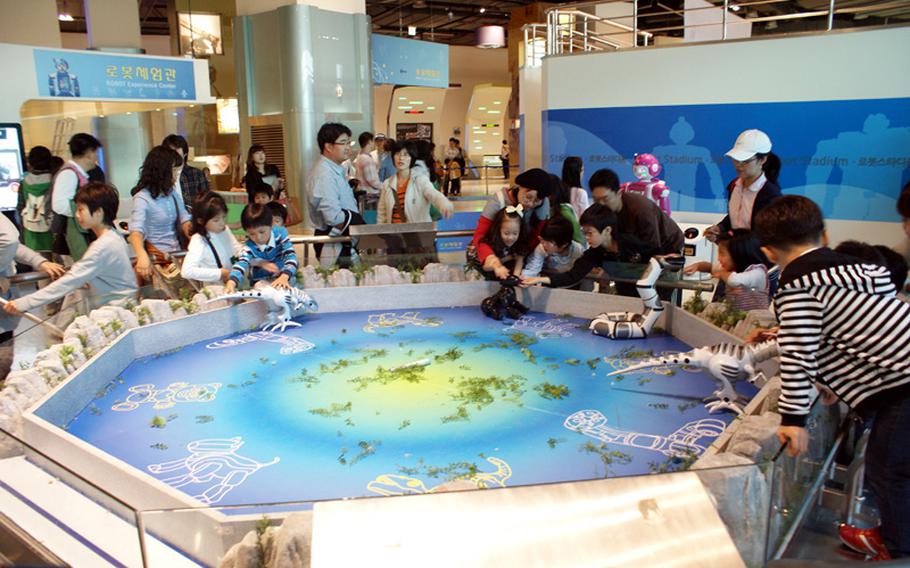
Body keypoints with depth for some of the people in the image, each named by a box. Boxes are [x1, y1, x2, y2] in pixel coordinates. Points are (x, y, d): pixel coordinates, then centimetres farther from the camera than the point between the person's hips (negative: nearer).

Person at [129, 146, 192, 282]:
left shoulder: (173, 194, 9)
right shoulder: (142, 198, -11)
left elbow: (184, 221, 8)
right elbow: (136, 231, -24)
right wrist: (142, 256, -43)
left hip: (177, 253, 6)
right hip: (156, 258, -6)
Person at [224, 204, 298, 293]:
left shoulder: (280, 233, -11)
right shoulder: (249, 246, -12)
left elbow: (290, 256, -21)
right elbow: (241, 264, -29)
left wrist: (284, 277, -40)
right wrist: (231, 282, -50)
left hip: (284, 276, 1)